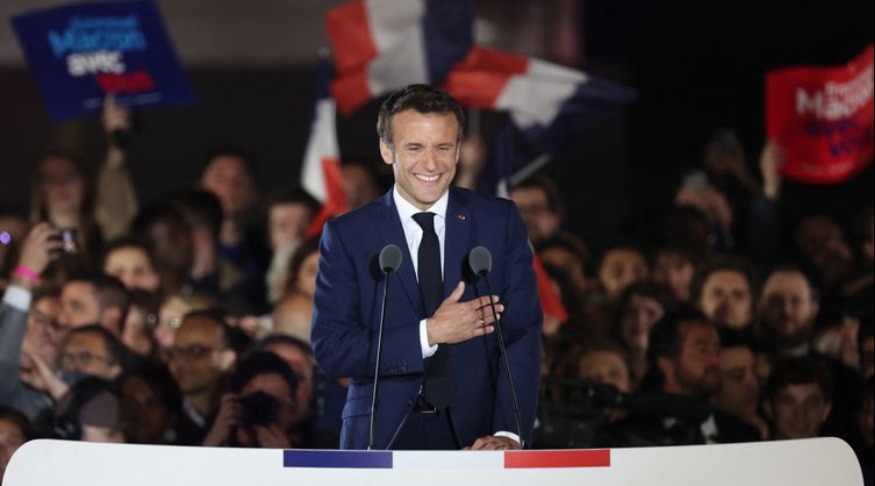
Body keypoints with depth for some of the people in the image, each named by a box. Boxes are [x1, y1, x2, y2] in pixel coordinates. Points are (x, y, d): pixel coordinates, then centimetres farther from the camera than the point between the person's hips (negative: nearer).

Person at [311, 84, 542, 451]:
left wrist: (508, 433, -13)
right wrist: (429, 334, -11)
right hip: (384, 437, -1)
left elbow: (521, 334, 1)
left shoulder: (500, 223, 7)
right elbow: (330, 349, -2)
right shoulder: (346, 235, 5)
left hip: (475, 438, 1)